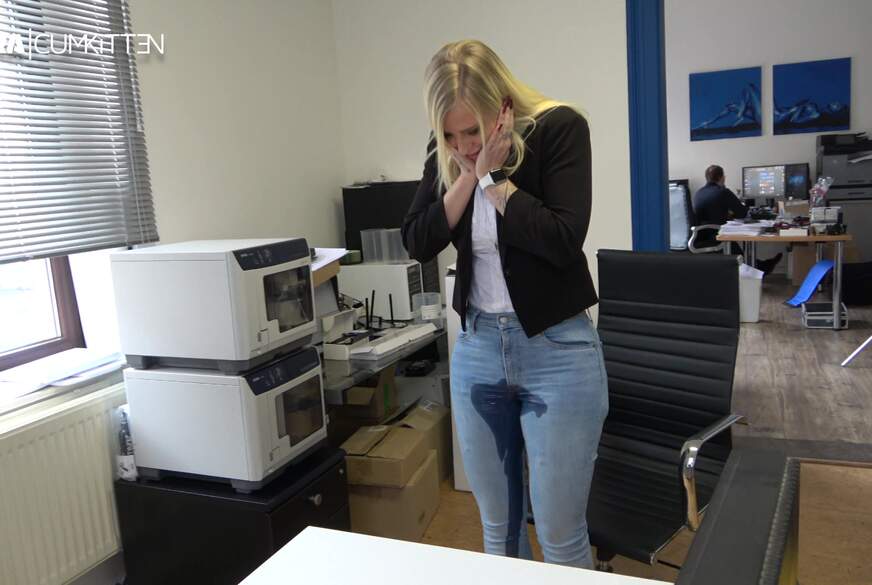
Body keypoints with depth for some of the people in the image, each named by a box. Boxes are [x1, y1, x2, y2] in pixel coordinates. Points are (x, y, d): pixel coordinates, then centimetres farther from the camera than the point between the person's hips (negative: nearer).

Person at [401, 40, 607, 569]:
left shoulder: (559, 128, -12)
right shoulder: (447, 149, 2)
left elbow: (564, 241, -21)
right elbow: (418, 244, -4)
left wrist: (494, 176, -18)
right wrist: (467, 175, -14)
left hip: (558, 351, -4)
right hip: (476, 348, 5)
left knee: (560, 536, 4)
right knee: (498, 527, 16)